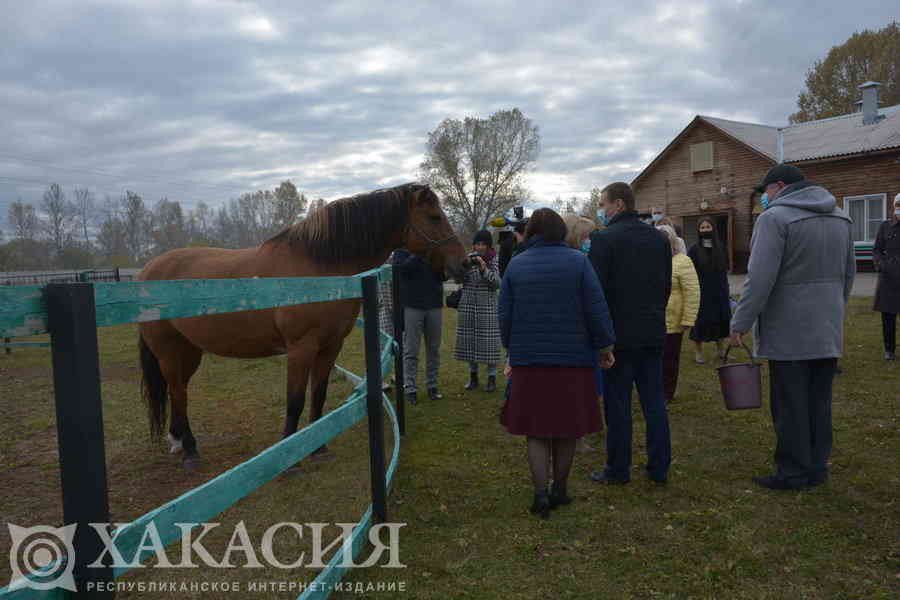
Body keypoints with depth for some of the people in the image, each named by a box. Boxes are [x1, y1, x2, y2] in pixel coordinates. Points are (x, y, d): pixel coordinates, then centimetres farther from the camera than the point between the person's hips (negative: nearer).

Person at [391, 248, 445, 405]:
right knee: (411, 351, 0)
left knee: (434, 350, 10)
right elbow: (400, 268, -17)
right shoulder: (402, 250, 1)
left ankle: (432, 386, 20)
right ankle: (410, 388, 7)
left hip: (434, 306, 3)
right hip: (411, 306, -3)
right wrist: (417, 255, -22)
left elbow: (444, 275, 0)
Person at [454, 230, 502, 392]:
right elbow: (459, 279, 4)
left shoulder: (494, 260, -1)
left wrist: (484, 269, -20)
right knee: (469, 339, 5)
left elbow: (497, 283, -9)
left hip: (487, 306, -3)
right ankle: (473, 376, 19)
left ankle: (492, 378, 7)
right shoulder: (468, 258, 7)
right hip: (468, 305, 3)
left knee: (488, 340, -4)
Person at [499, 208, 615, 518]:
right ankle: (559, 490, 24)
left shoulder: (516, 265, 0)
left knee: (536, 432, 9)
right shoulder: (578, 261, -4)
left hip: (529, 359, 0)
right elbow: (597, 309, -6)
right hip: (572, 359, 0)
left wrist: (512, 350, 16)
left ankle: (541, 493, 1)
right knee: (566, 428, 14)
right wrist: (604, 346, 5)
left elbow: (505, 315, 3)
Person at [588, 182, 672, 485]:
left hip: (620, 334, -6)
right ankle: (659, 468, 19)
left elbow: (596, 288, -14)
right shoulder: (659, 238, 9)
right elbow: (667, 285, 13)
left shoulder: (604, 238, -12)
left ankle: (618, 469, 12)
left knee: (617, 403, 4)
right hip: (654, 332, 6)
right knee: (654, 401, 12)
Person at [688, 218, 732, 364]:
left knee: (721, 319, 9)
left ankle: (721, 349, 25)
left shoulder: (720, 247, 6)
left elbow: (725, 268, 14)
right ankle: (698, 352, 12)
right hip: (701, 292, -4)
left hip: (719, 291, 4)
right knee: (700, 320, 0)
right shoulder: (694, 249, -4)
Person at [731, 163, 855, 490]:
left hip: (788, 333, -7)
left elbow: (760, 278, -19)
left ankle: (793, 472, 10)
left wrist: (740, 323, -12)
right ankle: (816, 466, 24)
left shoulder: (775, 218, -13)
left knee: (790, 405, 2)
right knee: (819, 402, 15)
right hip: (829, 333, 8)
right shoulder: (841, 217, 13)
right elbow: (849, 274, 18)